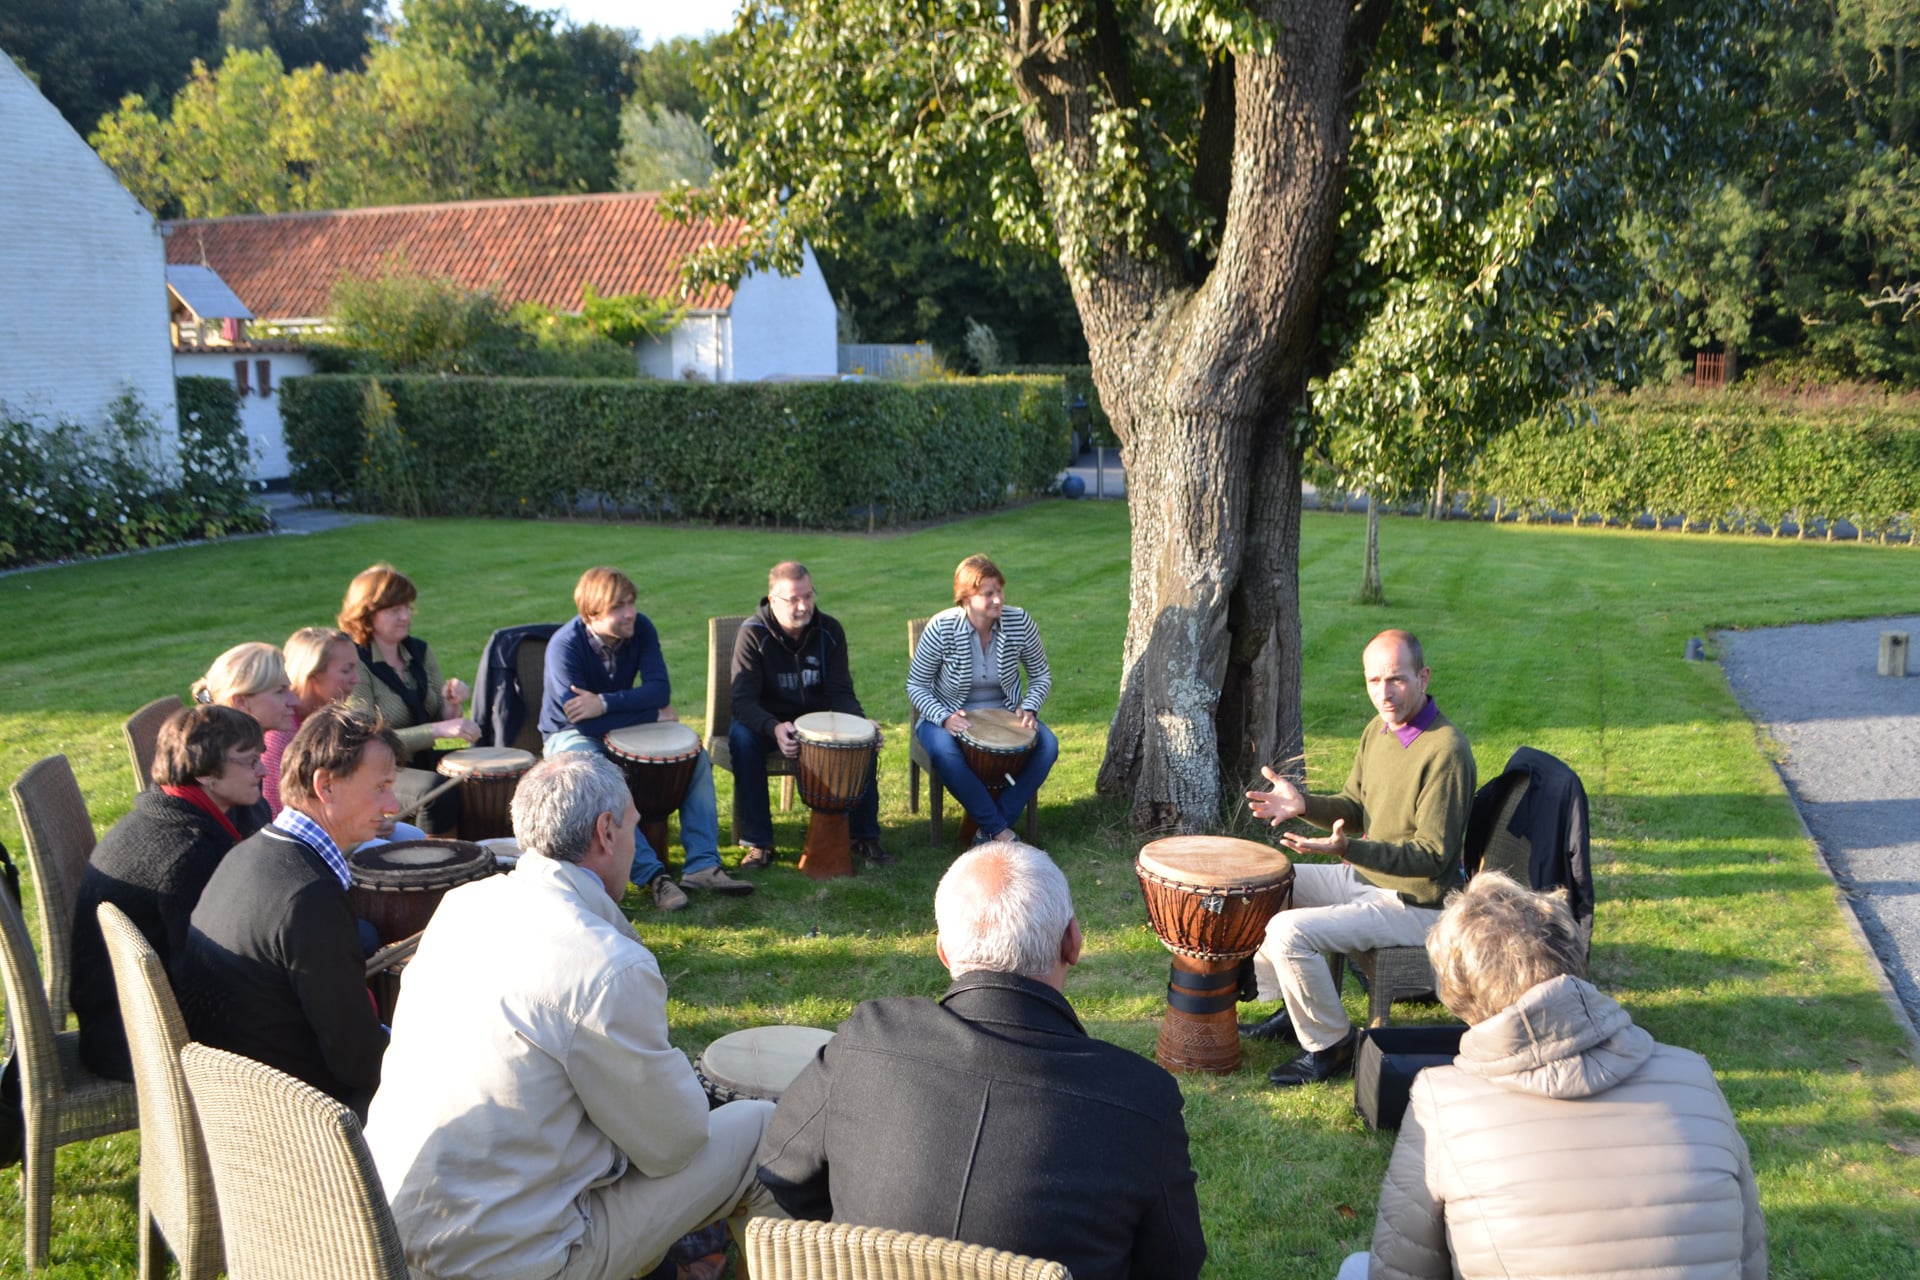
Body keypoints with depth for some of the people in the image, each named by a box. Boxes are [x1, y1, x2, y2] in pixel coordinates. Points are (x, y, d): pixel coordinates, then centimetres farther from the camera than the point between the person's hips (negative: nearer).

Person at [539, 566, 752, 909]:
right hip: (571, 736, -5)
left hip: (624, 728, 6)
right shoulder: (565, 646, -26)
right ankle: (652, 875, -36)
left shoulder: (640, 629, -11)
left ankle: (703, 866, -19)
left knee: (697, 758, -12)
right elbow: (583, 722, -30)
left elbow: (660, 689, -18)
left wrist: (605, 703, -32)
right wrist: (654, 714, -22)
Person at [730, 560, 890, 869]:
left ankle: (864, 836, -11)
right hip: (766, 722, -2)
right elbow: (744, 701, -22)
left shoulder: (830, 631, -5)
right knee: (741, 737, -35)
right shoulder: (753, 634, -15)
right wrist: (774, 728, -43)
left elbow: (840, 693, -5)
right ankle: (758, 842, -27)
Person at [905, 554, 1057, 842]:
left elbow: (1041, 675, 3)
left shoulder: (1019, 622, -12)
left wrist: (1029, 708, -16)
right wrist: (944, 718, -26)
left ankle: (990, 828, -16)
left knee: (1047, 745, -24)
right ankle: (999, 830, -22)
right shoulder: (942, 628, -18)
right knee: (944, 751, -36)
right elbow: (916, 685, -9)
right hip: (949, 716, -3)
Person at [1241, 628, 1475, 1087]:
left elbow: (1433, 856, -25)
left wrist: (1348, 850, -36)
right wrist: (1303, 804, -7)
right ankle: (1293, 1009, 21)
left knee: (1289, 931, -23)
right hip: (1365, 877, 10)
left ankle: (1331, 1046, -2)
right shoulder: (1377, 732, 3)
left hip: (1414, 903, -9)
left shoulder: (1445, 750, -24)